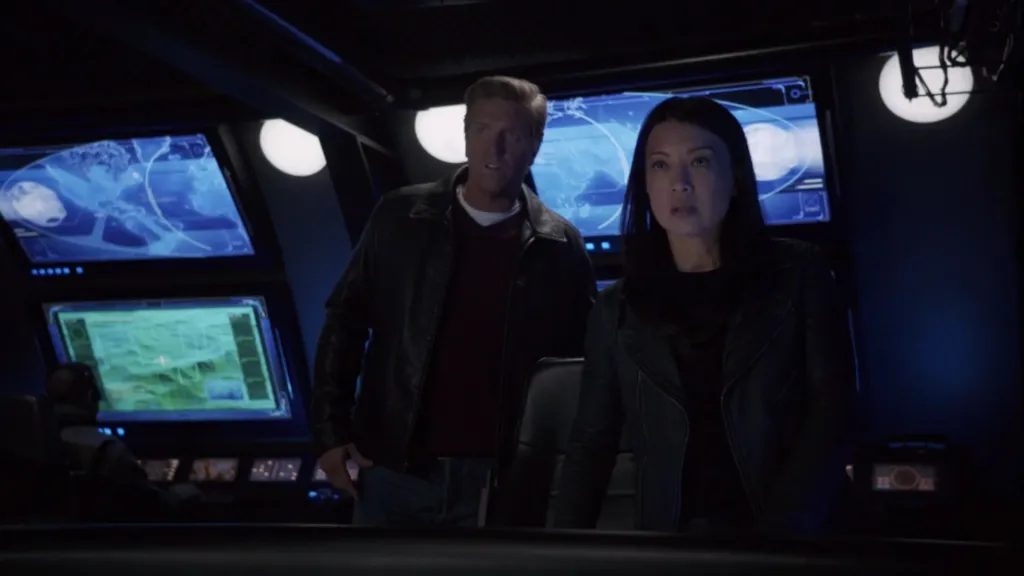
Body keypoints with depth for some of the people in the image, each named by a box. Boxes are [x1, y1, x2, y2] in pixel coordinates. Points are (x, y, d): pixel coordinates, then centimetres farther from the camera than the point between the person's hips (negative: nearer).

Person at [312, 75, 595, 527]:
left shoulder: (560, 248, 1)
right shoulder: (400, 218, 2)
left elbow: (580, 366, 6)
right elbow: (346, 321, 6)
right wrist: (332, 431, 0)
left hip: (500, 481, 0)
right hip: (395, 468, 1)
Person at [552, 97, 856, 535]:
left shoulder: (799, 275, 3)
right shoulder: (617, 309, 9)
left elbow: (830, 408, -4)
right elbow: (591, 445, 7)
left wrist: (779, 530, -16)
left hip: (793, 537, -1)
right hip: (669, 541, 2)